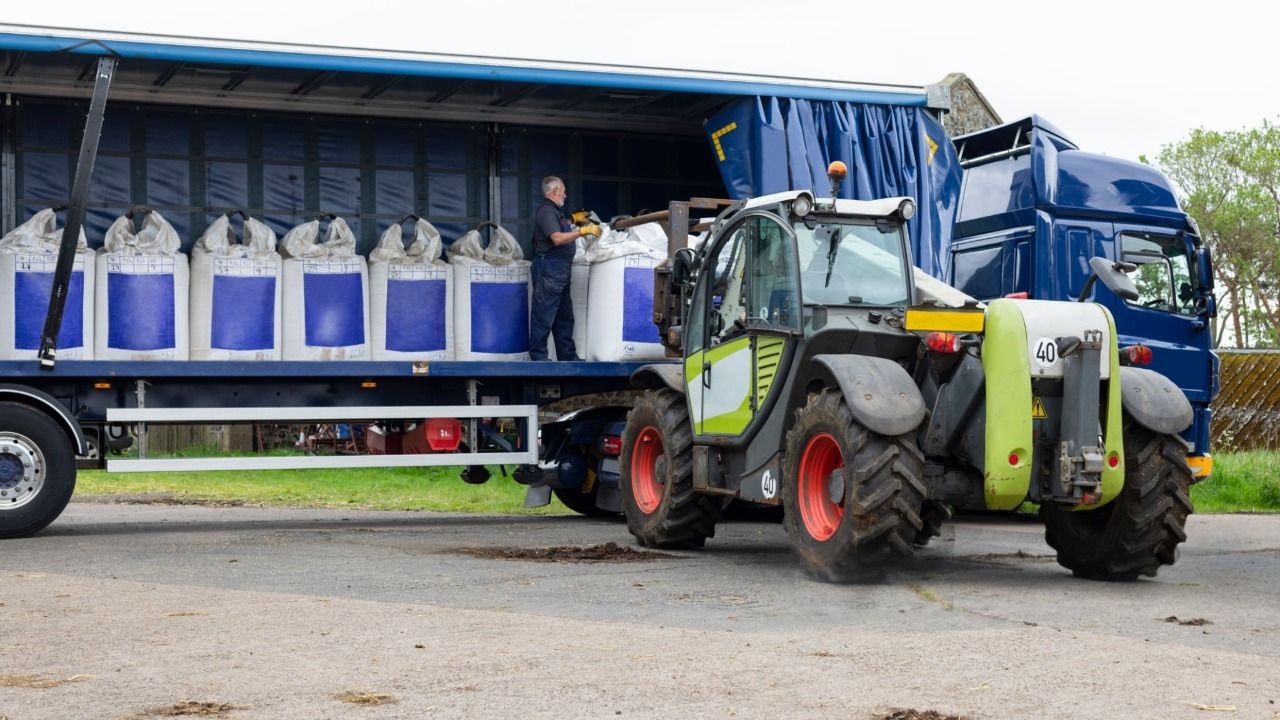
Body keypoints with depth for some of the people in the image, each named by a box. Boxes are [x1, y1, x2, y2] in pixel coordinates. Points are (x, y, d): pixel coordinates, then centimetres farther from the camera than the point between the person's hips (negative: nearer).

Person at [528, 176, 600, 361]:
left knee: (564, 316, 14)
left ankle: (568, 355, 20)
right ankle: (538, 357, -4)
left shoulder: (554, 211, 19)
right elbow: (557, 238, -23)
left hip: (560, 269, 11)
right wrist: (583, 231, -20)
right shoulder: (546, 210, -13)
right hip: (549, 267, -11)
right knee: (544, 315, -7)